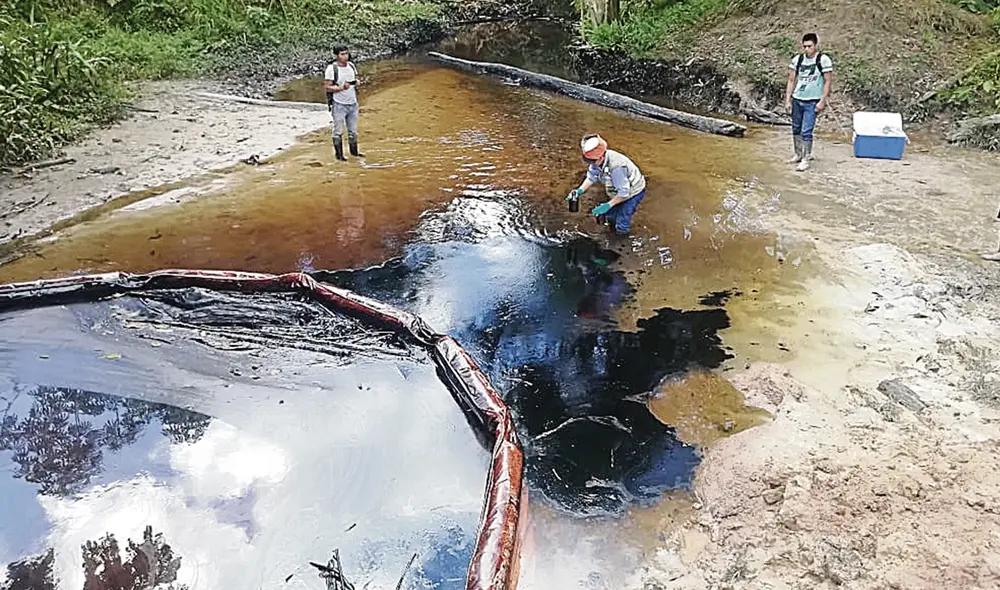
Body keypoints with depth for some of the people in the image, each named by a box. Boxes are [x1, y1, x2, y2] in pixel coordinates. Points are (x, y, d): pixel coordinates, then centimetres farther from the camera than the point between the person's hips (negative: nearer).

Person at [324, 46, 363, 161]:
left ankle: (354, 151, 29)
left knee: (353, 130, 15)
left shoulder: (351, 66, 6)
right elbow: (327, 87, -13)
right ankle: (339, 154, 10)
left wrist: (354, 83, -5)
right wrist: (341, 88, -25)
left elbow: (356, 81, 18)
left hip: (352, 103, 6)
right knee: (338, 132, 1)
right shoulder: (332, 68, -12)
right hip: (339, 104, -6)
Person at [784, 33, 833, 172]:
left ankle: (806, 160, -1)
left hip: (812, 102, -5)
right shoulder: (797, 59, 3)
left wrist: (822, 101, -12)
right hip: (797, 100, 5)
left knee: (806, 132, -9)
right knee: (796, 129, 14)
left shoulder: (824, 60, -9)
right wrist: (788, 100, 4)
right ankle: (799, 155, 30)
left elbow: (828, 82, -7)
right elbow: (791, 80, 8)